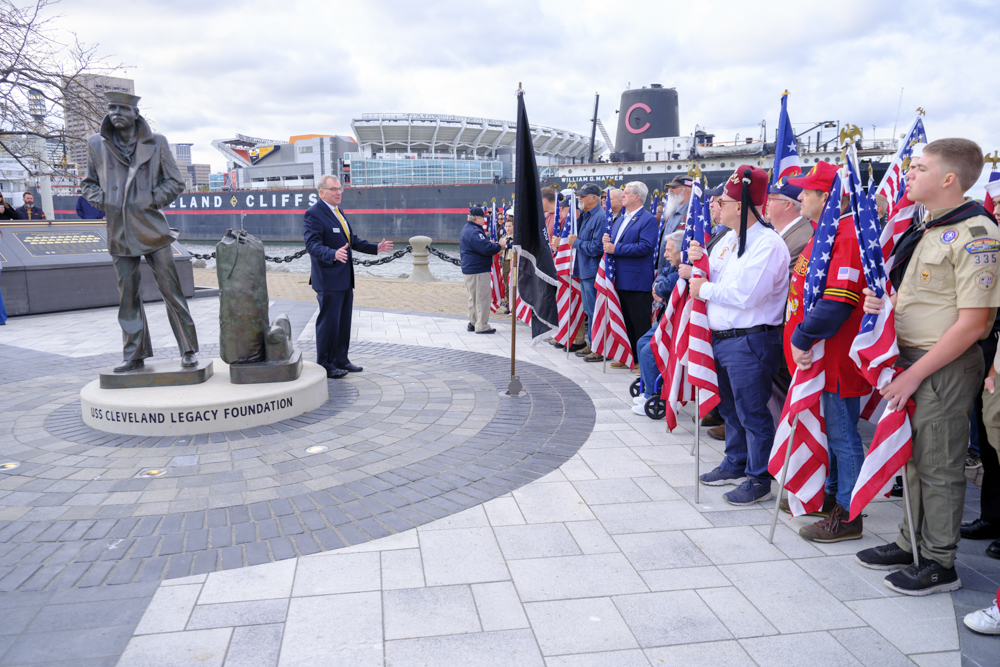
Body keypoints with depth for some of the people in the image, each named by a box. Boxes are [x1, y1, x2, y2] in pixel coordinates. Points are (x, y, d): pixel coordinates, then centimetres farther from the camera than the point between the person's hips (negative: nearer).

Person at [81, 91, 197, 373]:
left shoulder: (156, 143, 3)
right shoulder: (96, 145, 9)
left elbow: (175, 182, 5)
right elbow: (89, 183, 20)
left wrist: (151, 200, -7)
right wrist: (101, 201, 0)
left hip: (151, 228, -3)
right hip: (119, 232, 3)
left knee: (170, 290, -3)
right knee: (127, 296, 6)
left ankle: (189, 351, 6)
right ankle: (135, 356, 15)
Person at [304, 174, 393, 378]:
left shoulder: (339, 212, 16)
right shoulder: (313, 214, -13)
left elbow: (352, 239, 23)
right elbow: (313, 245, -23)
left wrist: (375, 248, 14)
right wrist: (333, 255, -39)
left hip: (345, 279, 9)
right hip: (328, 281, -9)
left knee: (344, 322, 15)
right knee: (328, 322, -3)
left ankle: (341, 360, 26)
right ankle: (325, 365, 7)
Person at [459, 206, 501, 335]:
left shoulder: (467, 229, 16)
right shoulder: (474, 232, -20)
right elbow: (486, 249, -25)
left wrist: (490, 243, 7)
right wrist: (499, 246, -10)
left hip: (469, 269, 11)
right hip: (478, 271, -11)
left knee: (473, 297, 18)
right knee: (482, 297, -6)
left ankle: (473, 322, 25)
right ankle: (482, 326, -3)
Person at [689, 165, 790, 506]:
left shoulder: (768, 244, -17)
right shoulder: (729, 240, 13)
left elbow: (743, 295, -26)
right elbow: (714, 278, 19)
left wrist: (704, 289, -13)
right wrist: (699, 263, -3)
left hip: (750, 341, -9)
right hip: (720, 338, 9)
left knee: (752, 413, 1)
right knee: (730, 408, 20)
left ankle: (759, 480, 15)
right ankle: (735, 465, 37)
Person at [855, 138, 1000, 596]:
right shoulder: (926, 228, 12)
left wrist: (914, 374, -19)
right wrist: (883, 303, 0)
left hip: (946, 366, -9)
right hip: (911, 356, 9)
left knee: (939, 466, 3)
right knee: (913, 458, 17)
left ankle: (939, 563, 18)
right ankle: (911, 543, 31)